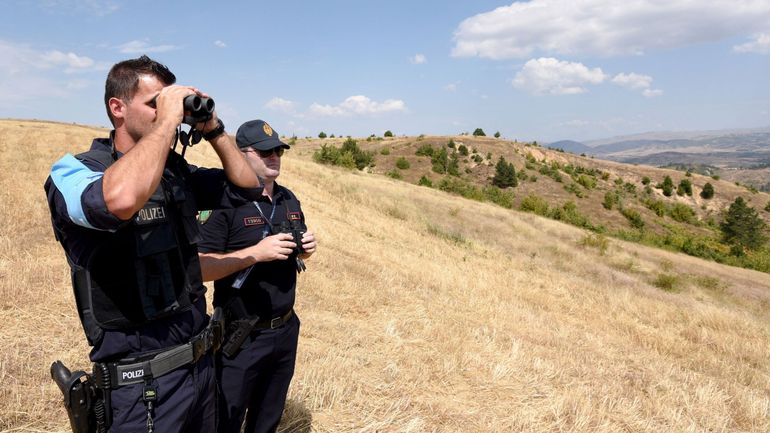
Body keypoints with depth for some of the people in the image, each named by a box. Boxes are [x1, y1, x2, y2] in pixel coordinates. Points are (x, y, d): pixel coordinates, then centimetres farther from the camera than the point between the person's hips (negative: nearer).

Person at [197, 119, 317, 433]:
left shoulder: (289, 200, 7)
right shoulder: (223, 201, -14)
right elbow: (199, 267, -18)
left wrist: (305, 248, -4)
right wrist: (256, 253, -26)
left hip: (286, 331, 6)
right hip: (241, 338, -6)